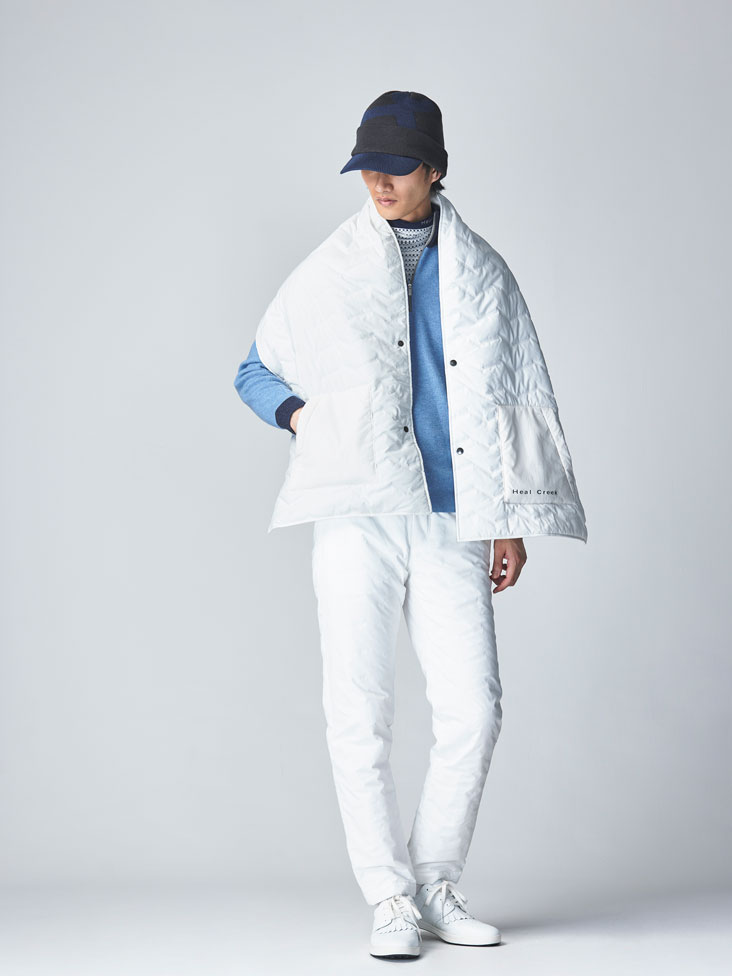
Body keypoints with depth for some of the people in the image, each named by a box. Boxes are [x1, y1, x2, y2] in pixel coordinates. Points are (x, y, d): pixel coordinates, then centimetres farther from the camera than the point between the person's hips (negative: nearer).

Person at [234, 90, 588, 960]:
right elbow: (254, 372, 18)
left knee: (473, 708, -4)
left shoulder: (481, 272, 12)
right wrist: (305, 417, -3)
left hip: (453, 520, 1)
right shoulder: (327, 274, 9)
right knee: (360, 711, -5)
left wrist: (512, 520, 11)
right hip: (357, 517, -1)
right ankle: (391, 899, 4)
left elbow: (519, 396, 16)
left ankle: (436, 884, 13)